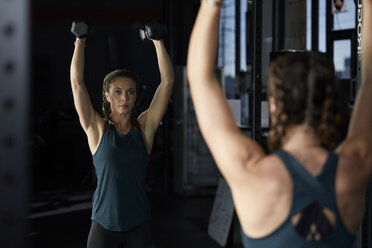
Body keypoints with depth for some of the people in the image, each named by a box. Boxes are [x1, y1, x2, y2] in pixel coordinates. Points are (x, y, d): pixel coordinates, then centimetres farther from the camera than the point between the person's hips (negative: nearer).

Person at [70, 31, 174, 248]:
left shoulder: (145, 127, 3)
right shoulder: (97, 129, 0)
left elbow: (168, 81, 0)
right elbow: (77, 82, -5)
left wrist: (158, 41, -1)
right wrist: (80, 42, -2)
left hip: (139, 224, 1)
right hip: (104, 224, -1)